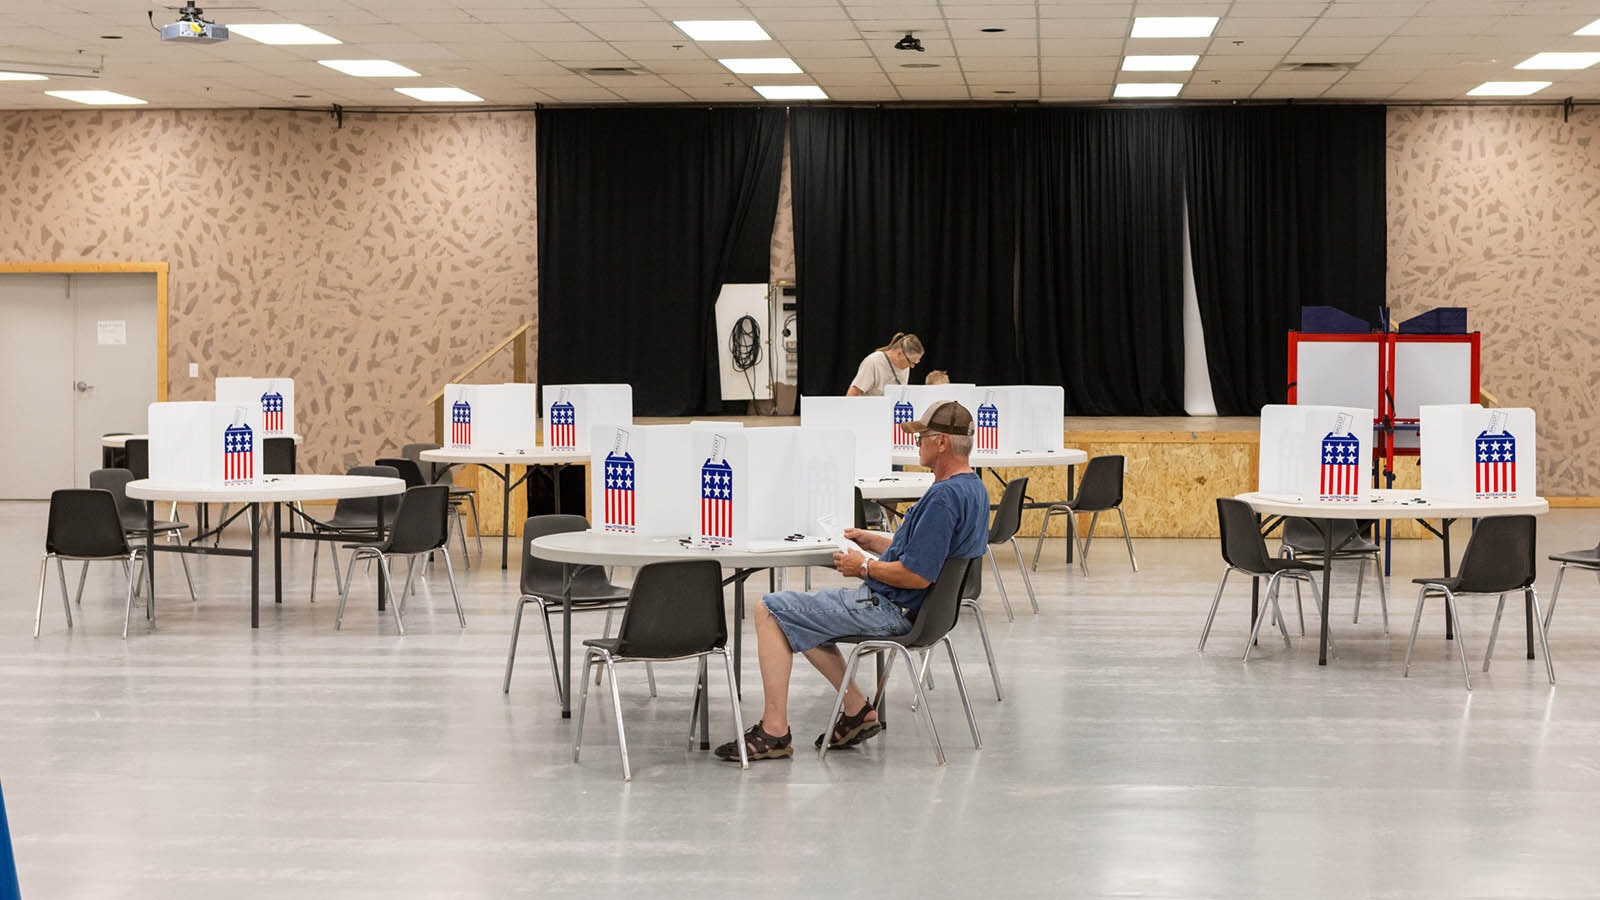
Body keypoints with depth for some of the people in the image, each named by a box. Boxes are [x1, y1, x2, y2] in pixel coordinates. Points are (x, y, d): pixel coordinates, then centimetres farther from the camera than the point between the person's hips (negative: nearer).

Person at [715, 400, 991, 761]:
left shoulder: (944, 497, -25)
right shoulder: (973, 488, 8)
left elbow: (917, 575, -29)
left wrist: (865, 567, -13)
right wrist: (872, 541, 14)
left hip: (888, 609, -11)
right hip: (904, 609, 11)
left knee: (770, 610, -6)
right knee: (801, 617, 24)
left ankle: (775, 729, -6)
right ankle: (857, 709, 18)